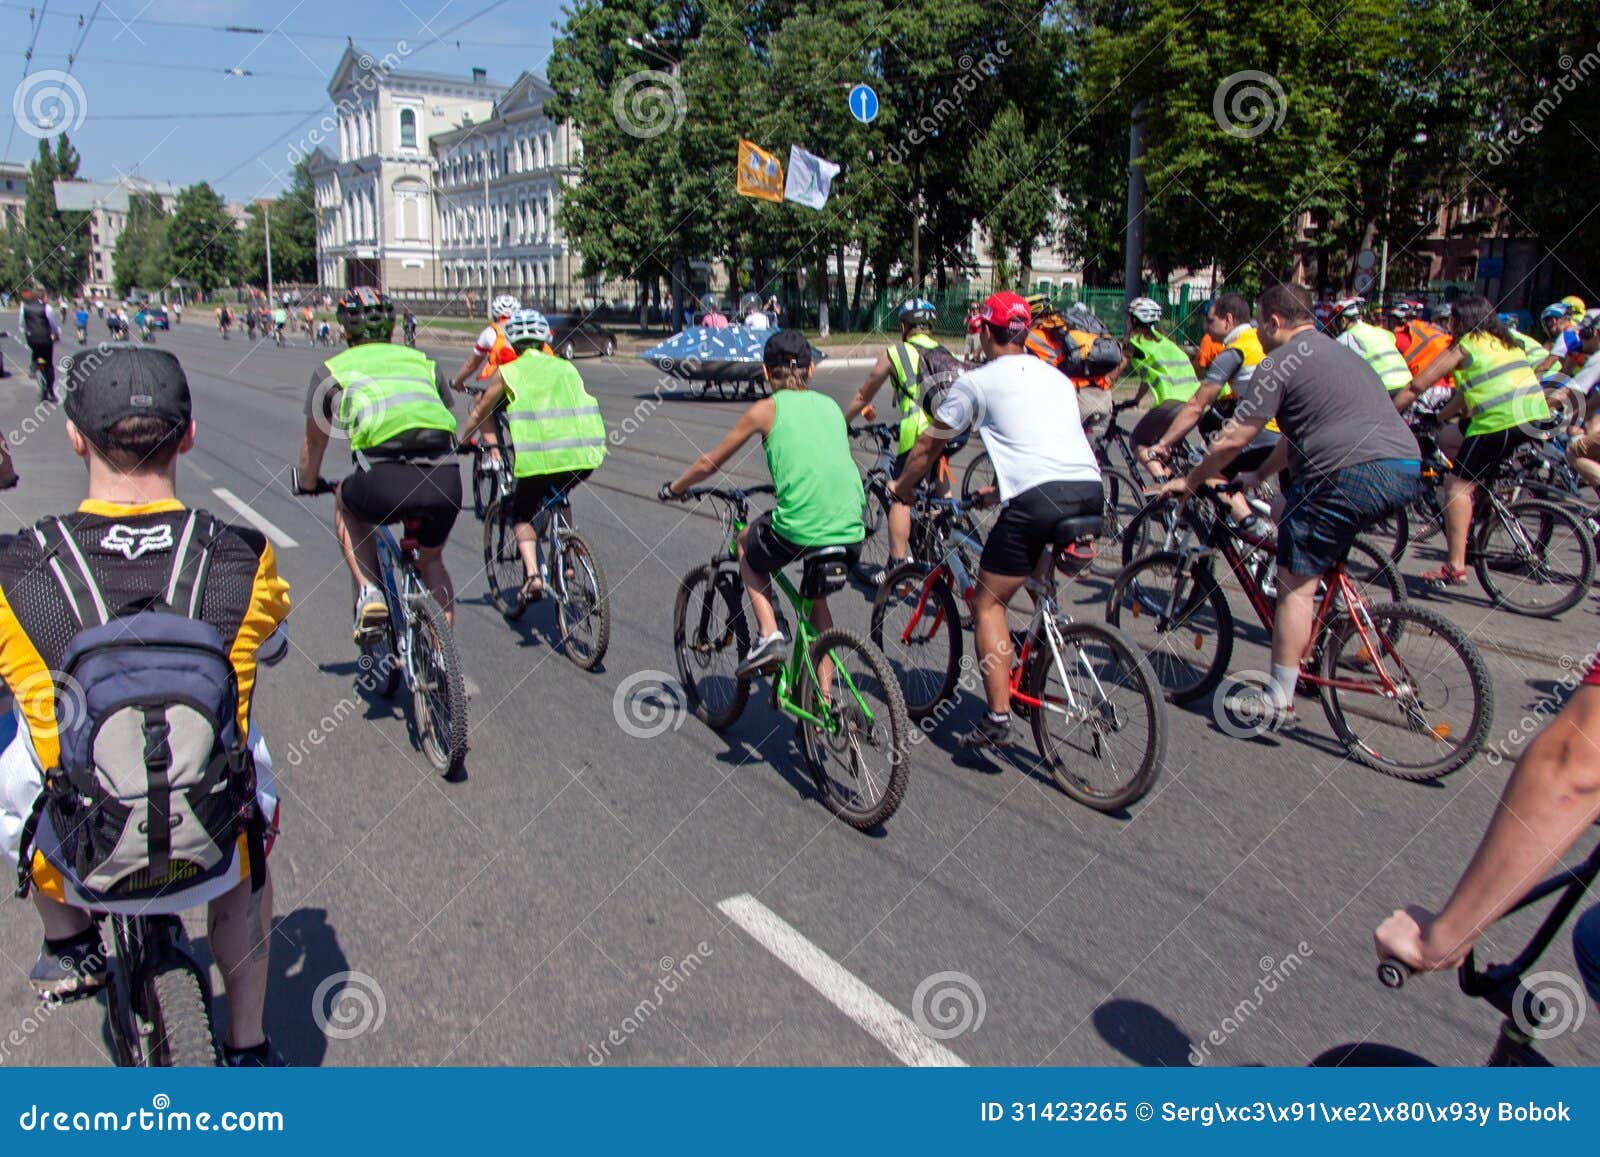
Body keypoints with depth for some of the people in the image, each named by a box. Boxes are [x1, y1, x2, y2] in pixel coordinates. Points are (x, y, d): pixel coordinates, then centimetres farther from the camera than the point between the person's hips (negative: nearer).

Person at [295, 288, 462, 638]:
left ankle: (368, 593, 17)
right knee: (432, 562, 29)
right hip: (446, 479, 3)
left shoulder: (332, 369, 22)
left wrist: (308, 485, 53)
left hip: (385, 481, -2)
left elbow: (314, 441, 34)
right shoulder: (423, 361, 28)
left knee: (345, 505, 34)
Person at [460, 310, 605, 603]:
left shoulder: (507, 372, 11)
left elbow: (478, 414, 22)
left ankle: (533, 575, -2)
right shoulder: (566, 367, 20)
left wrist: (460, 441, 38)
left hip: (539, 458, -3)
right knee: (558, 496, 33)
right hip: (585, 456, 3)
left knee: (521, 514, 19)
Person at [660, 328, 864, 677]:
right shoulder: (830, 405, 19)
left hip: (797, 532, -4)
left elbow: (708, 465, 15)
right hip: (851, 533, 5)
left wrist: (673, 488, 33)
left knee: (746, 544, 30)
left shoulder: (766, 409, 6)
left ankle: (768, 634, 13)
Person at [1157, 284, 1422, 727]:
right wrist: (1259, 475, 41)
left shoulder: (1280, 363, 0)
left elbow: (1233, 438, -1)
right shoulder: (1344, 353, 29)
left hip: (1351, 474, -9)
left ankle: (1279, 702, 3)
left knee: (1296, 583, 0)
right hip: (1407, 469, 10)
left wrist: (1190, 481, 12)